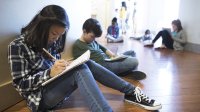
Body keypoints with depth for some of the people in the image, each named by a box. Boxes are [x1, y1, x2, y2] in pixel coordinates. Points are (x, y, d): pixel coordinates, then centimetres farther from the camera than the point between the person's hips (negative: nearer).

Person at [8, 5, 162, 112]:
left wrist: (62, 67, -10)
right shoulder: (18, 46, -11)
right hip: (42, 96, -6)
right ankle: (131, 92, -37)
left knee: (87, 63, -16)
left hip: (57, 86, 6)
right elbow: (20, 83, -13)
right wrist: (50, 73, -27)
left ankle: (132, 92, -12)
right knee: (80, 69, -30)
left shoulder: (51, 41, 7)